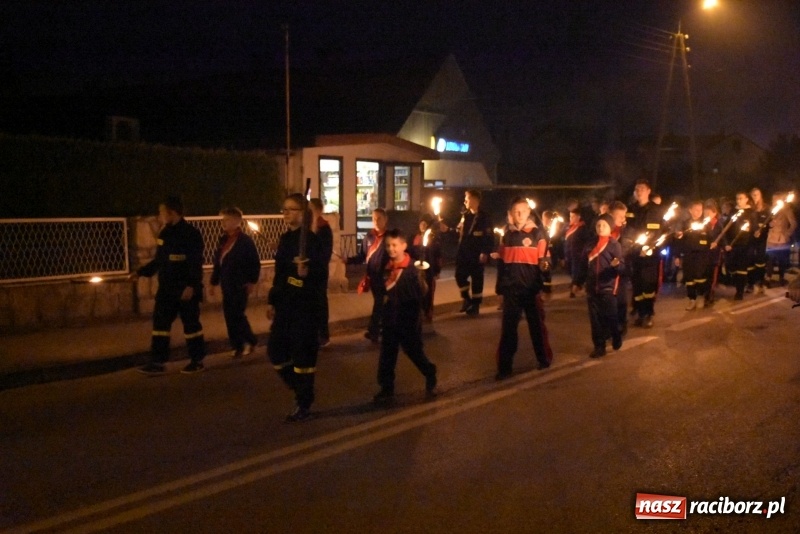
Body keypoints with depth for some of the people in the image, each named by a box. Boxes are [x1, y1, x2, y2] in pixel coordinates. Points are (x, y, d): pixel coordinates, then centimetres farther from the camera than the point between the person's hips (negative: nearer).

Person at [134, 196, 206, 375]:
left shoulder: (191, 234, -13)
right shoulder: (165, 234, 12)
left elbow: (196, 264, -19)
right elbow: (159, 260, 21)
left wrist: (191, 285, -28)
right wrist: (141, 272, 16)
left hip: (186, 290, -8)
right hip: (166, 289, 8)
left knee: (191, 325, 2)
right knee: (160, 324, 7)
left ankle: (197, 361, 14)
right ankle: (157, 362, 13)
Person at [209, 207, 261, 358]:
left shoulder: (246, 240, -10)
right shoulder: (223, 240, 10)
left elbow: (255, 263, -10)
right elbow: (217, 263, 14)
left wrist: (252, 282, -13)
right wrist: (213, 282, 14)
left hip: (240, 285, -7)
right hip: (227, 285, 7)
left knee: (237, 314, -6)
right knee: (229, 315, 8)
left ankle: (249, 341, 14)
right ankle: (238, 345, 18)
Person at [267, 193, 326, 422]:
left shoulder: (311, 239, -12)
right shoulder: (285, 238, 12)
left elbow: (321, 271, -17)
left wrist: (307, 272, -37)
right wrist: (272, 301, 17)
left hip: (305, 303, -8)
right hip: (285, 303, 8)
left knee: (302, 353, 0)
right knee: (275, 350, 10)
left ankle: (304, 405, 13)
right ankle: (300, 390, 31)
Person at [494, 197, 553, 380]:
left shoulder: (538, 233, 0)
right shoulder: (506, 234, 10)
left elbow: (544, 258, -3)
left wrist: (544, 264, -27)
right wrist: (499, 285, 14)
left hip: (531, 287, -2)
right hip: (511, 288, 2)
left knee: (536, 324, 10)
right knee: (508, 327, 2)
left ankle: (544, 358, 28)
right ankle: (504, 366, 6)